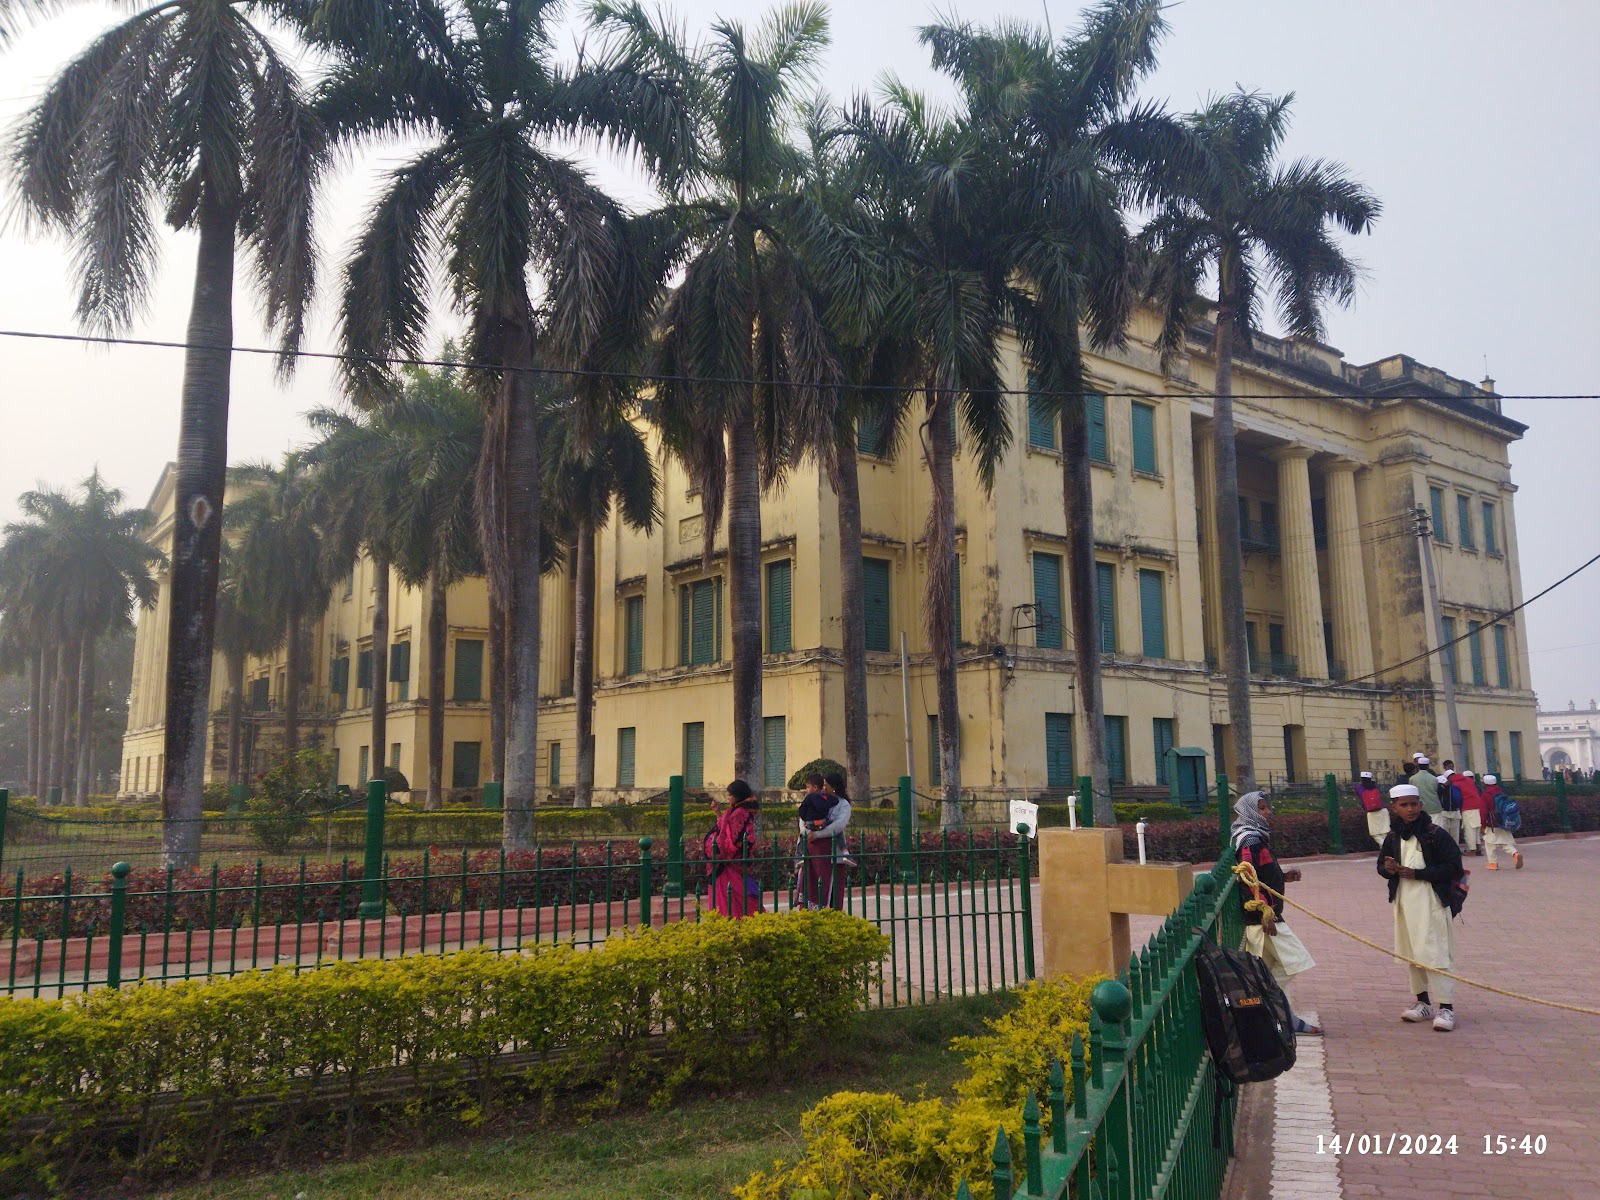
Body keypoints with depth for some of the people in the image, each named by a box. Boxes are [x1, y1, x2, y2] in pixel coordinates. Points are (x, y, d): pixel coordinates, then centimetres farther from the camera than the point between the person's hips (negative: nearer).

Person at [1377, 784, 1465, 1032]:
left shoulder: (1435, 835, -8)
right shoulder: (1393, 837, 8)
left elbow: (1453, 867, -12)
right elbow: (1381, 864, 18)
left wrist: (1417, 874, -17)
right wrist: (1388, 869, -7)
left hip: (1431, 901, -6)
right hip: (1403, 902, 6)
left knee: (1435, 953, -10)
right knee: (1411, 953, 13)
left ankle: (1446, 1007, -5)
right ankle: (1423, 1003, 25)